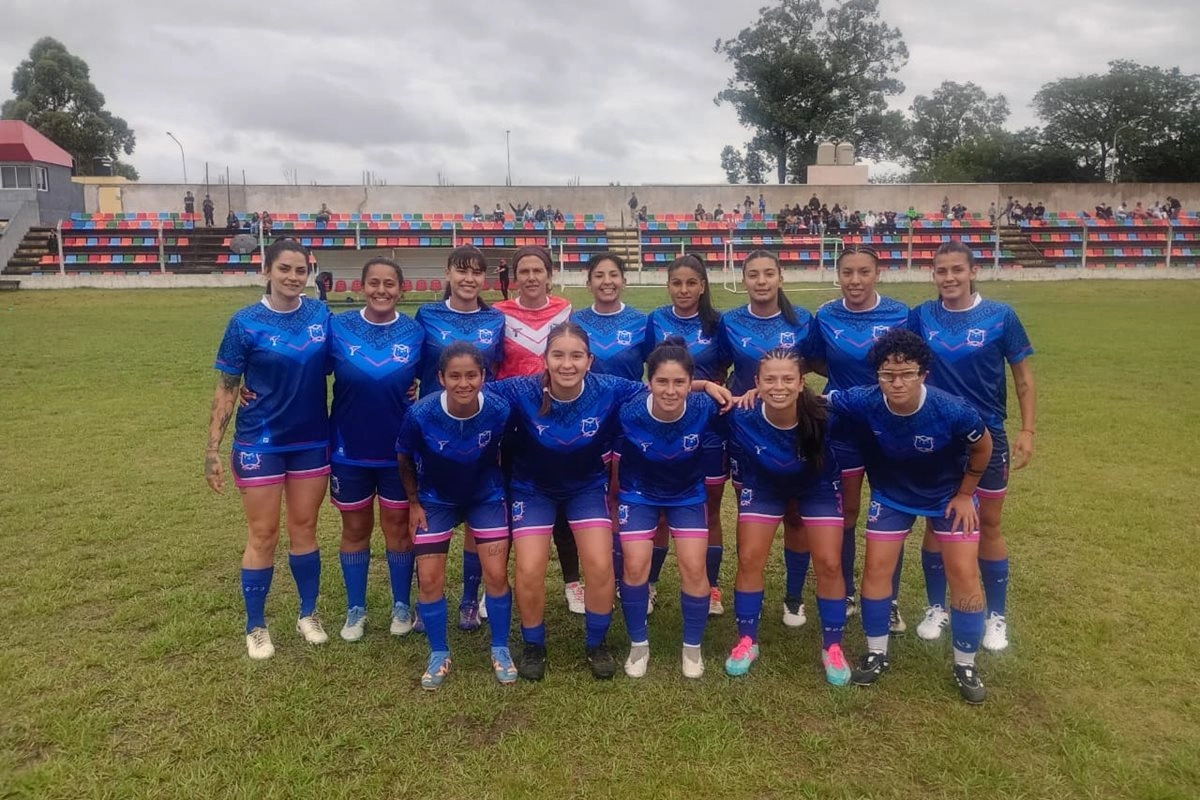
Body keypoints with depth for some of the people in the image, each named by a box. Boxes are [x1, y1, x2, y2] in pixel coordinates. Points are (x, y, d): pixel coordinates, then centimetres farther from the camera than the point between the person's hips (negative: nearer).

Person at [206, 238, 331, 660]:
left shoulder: (320, 314, -2)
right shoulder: (246, 323, -9)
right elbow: (226, 388, -5)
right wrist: (213, 447, -9)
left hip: (312, 441, 3)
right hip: (260, 443, -2)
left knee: (304, 528, 14)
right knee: (263, 536, 6)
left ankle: (309, 614, 30)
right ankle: (256, 627, 23)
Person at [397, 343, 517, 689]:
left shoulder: (499, 410, -27)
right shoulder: (421, 414, -28)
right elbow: (405, 460, -8)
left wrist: (505, 492, 3)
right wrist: (414, 503, -3)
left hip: (487, 497, 0)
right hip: (436, 500, 0)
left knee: (496, 575, -3)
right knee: (430, 580, -1)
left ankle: (500, 650, 20)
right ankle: (439, 655, 21)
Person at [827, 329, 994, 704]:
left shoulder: (952, 410, -33)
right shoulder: (863, 402, -30)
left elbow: (983, 446, -12)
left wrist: (965, 494, -5)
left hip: (948, 493, -1)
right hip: (891, 494, 1)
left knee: (964, 573, -3)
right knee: (877, 567, -1)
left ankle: (966, 666, 16)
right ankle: (877, 653, 19)